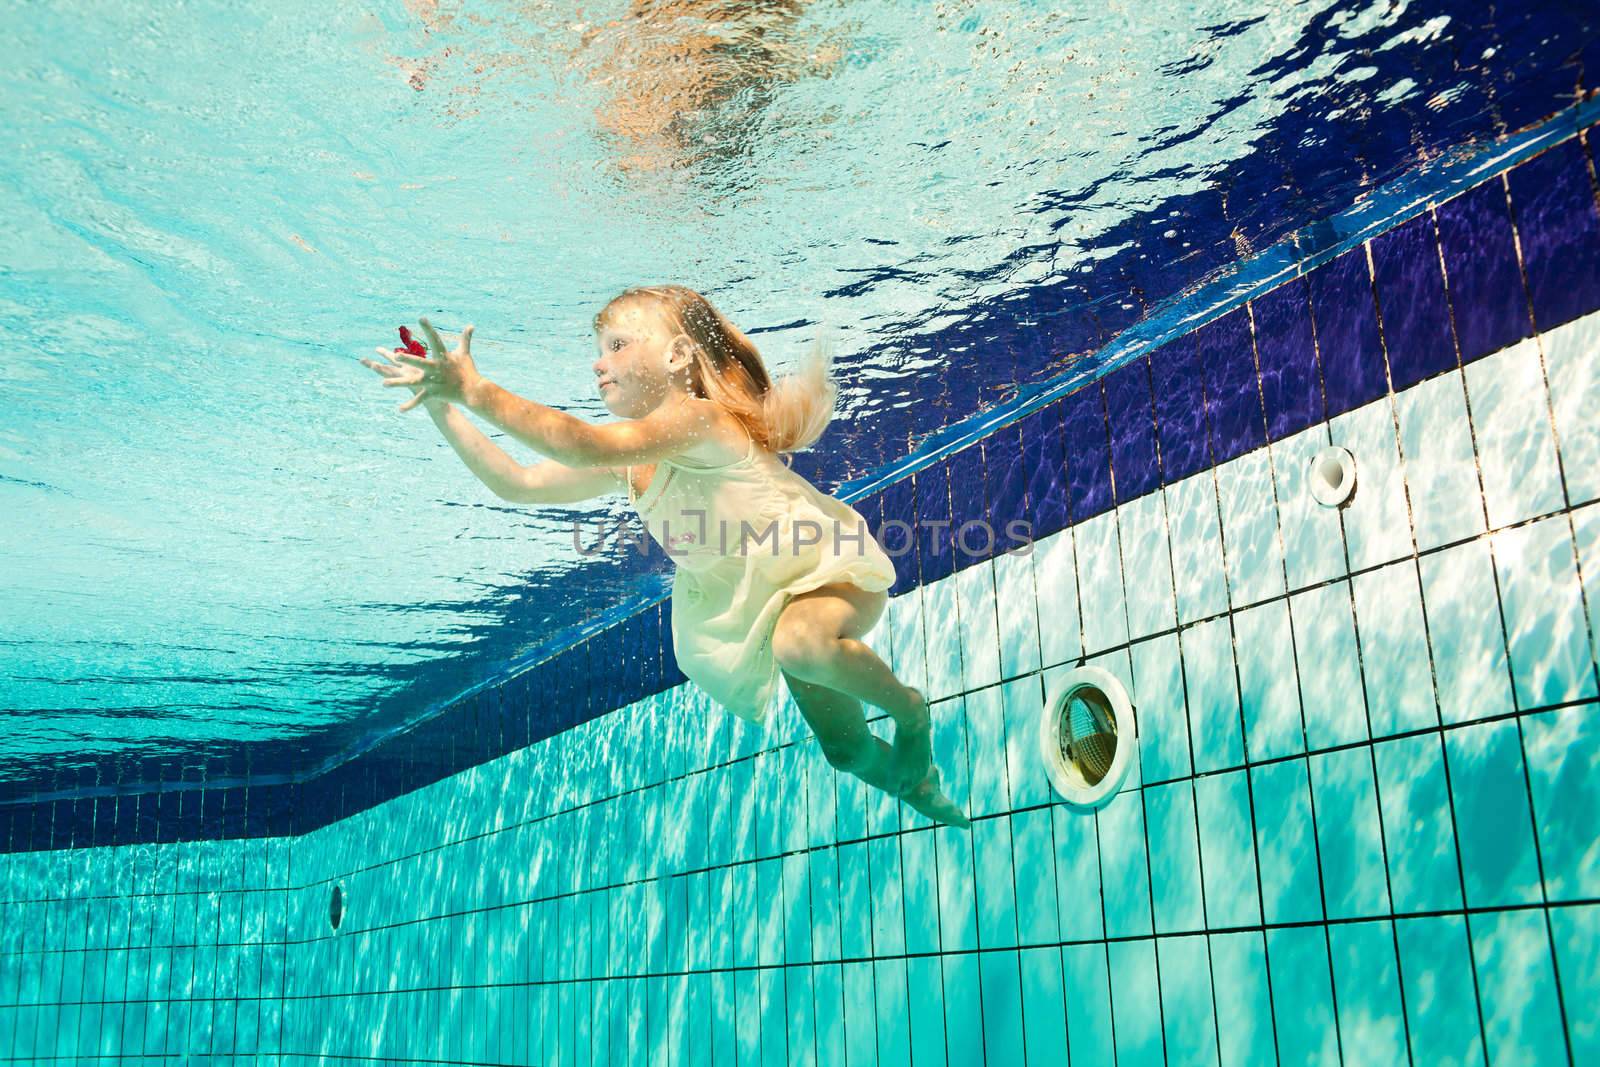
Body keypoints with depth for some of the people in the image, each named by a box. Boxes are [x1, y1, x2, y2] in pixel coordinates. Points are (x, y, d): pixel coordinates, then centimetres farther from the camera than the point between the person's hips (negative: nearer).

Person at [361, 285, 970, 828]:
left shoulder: (698, 416, -26)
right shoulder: (627, 463, 1)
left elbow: (584, 446, -41)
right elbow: (515, 483, 2)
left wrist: (477, 391, -39)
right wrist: (442, 407, -5)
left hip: (830, 567, -8)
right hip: (751, 602, 8)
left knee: (801, 642, -43)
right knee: (846, 752, 13)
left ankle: (909, 708, -13)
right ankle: (915, 781, 46)